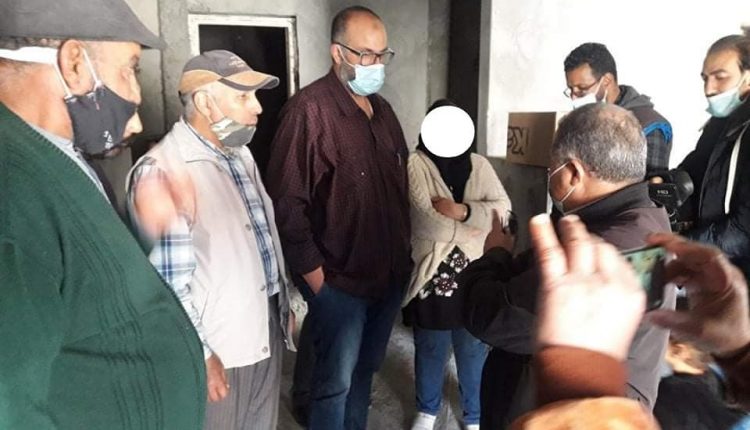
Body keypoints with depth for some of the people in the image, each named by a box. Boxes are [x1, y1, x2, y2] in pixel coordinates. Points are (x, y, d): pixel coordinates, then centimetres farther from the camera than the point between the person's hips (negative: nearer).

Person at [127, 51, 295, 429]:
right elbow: (166, 284, -23)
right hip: (217, 352, -8)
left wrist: (283, 302, 16)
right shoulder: (162, 170, -22)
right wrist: (199, 355, -17)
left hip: (266, 334, 8)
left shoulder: (241, 154, 6)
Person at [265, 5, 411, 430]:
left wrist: (404, 252, 11)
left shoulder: (382, 109, 10)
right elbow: (288, 200, -18)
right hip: (339, 279, -7)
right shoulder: (309, 109, -16)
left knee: (365, 370, 21)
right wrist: (313, 274, -16)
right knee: (337, 381, 9)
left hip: (390, 273, 7)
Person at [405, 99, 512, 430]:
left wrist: (463, 211, -21)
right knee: (430, 349, 16)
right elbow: (426, 217, -17)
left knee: (473, 349, 14)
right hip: (431, 272, -2)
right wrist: (468, 231, -9)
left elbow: (503, 208, -7)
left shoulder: (479, 164, 5)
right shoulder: (416, 164, -5)